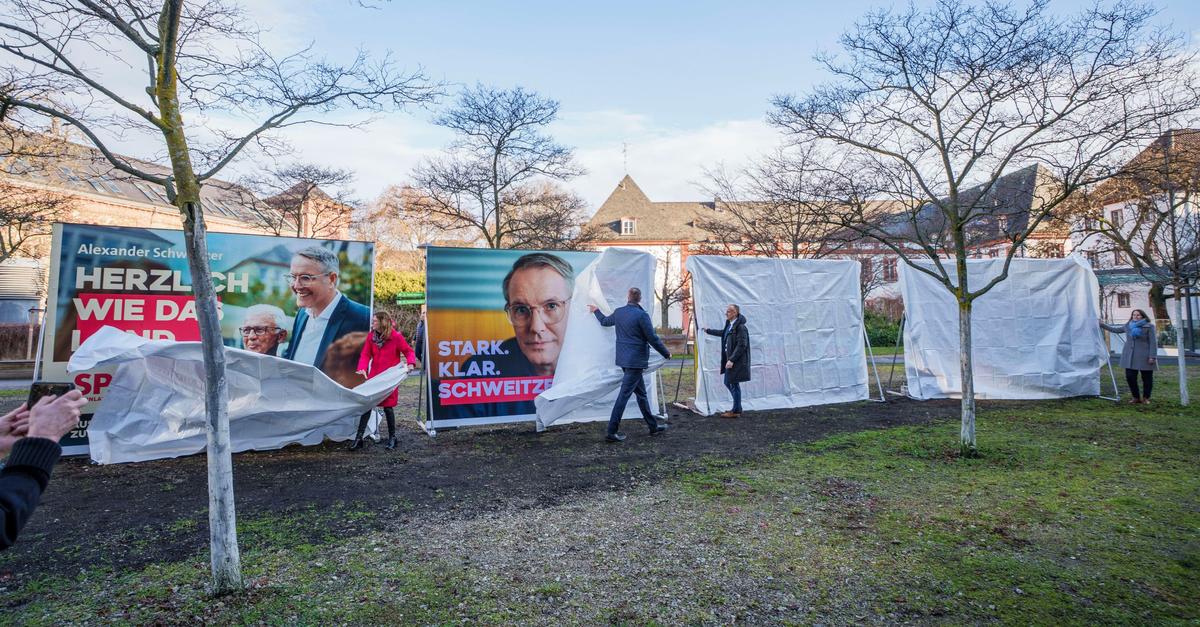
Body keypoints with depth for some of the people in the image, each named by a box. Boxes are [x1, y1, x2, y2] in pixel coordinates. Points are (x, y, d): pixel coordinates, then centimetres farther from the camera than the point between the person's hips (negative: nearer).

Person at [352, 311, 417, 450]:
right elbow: (366, 354, -1)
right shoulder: (371, 336, 2)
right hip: (373, 377, 4)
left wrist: (411, 363, -22)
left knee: (388, 407, 1)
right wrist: (362, 368, -17)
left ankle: (392, 437, 19)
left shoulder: (396, 336, -10)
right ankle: (359, 438, 13)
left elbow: (408, 351, -3)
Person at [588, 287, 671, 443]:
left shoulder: (618, 312, 6)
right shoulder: (642, 315, -14)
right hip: (636, 360, -8)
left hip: (623, 359, 8)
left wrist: (596, 311, 46)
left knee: (641, 393, 16)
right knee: (624, 394, -6)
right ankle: (611, 432, -4)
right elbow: (653, 339, -11)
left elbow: (605, 321, 26)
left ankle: (653, 426, 27)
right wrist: (666, 353, 3)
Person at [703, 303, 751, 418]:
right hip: (730, 359, 10)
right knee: (728, 383, 16)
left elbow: (741, 345, -23)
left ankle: (736, 411, 10)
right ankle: (737, 407, 28)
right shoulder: (729, 325, 11)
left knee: (734, 384, -1)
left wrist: (732, 360, -24)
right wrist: (708, 331, 42)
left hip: (737, 361, -10)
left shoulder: (740, 327, -18)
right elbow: (723, 333, 32)